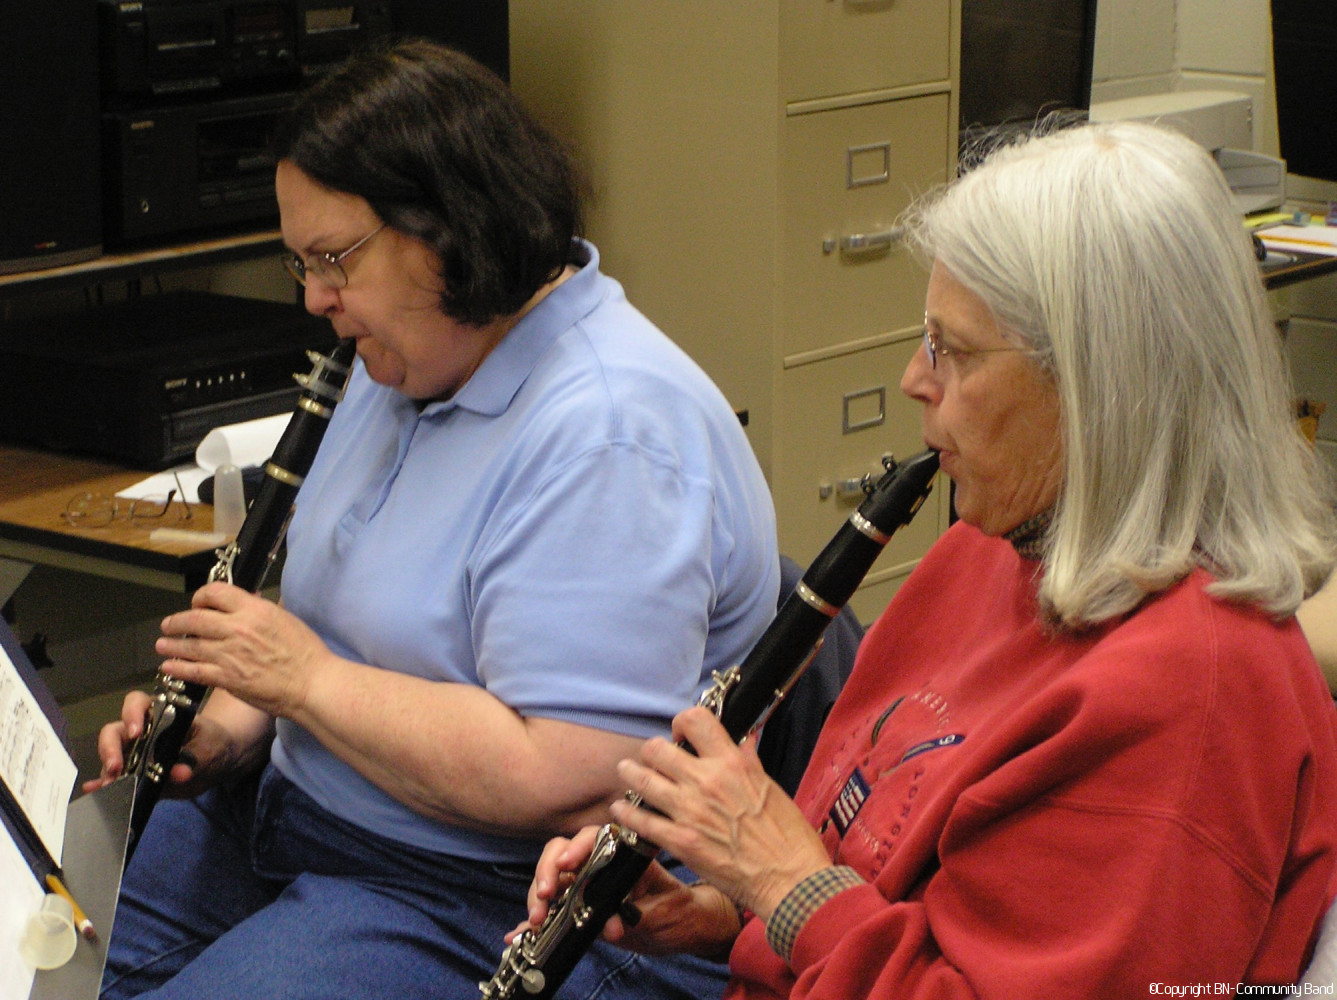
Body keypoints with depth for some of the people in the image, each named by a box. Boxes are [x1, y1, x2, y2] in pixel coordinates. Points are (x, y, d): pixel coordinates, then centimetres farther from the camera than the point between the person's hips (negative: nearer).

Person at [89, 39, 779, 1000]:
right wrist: (235, 723, -1)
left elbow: (562, 783, -31)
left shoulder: (610, 436, -25)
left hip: (489, 900, -9)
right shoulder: (407, 362, 7)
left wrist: (303, 679, -23)